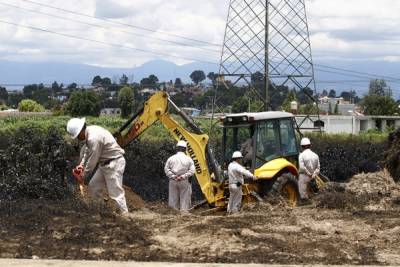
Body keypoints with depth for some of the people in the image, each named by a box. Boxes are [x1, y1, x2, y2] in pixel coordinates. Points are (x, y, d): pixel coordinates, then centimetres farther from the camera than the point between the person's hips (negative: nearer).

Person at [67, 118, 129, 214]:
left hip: (114, 164, -10)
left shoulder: (94, 138, -26)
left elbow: (92, 160, -20)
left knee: (115, 193, -12)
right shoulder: (89, 132, 3)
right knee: (93, 188, 13)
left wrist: (83, 176, -8)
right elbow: (87, 150, 18)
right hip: (104, 164, 10)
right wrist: (81, 164, 4)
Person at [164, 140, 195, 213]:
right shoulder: (188, 159, -1)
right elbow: (192, 171, -8)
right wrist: (183, 176, -9)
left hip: (173, 181, 1)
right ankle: (184, 212, 2)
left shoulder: (171, 158, 2)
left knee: (173, 199, 7)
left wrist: (173, 176, -7)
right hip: (184, 182, -1)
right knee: (184, 199, 5)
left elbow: (166, 169, -5)